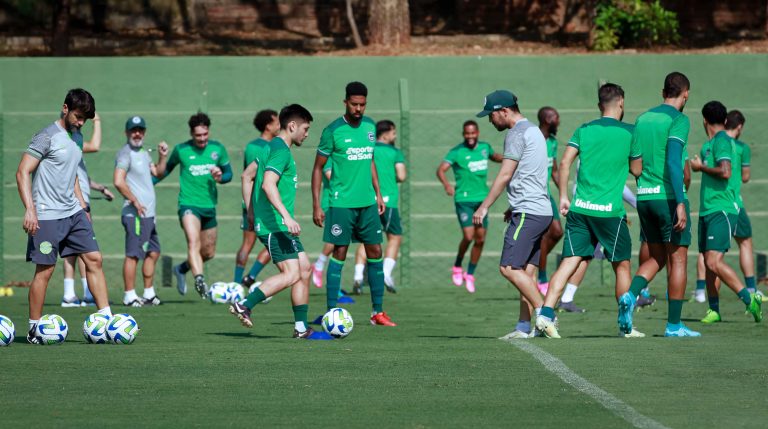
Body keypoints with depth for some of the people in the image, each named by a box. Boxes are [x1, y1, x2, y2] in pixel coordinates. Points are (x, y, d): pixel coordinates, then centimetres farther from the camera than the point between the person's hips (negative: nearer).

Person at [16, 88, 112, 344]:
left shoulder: (76, 138, 14)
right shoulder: (48, 137, -10)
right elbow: (22, 173, -15)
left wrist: (83, 208, 22)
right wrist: (29, 210, -22)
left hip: (73, 213, 8)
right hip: (47, 216, -8)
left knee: (94, 259, 1)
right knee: (45, 270, -5)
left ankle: (107, 319, 3)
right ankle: (34, 330, 4)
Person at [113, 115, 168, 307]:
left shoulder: (143, 152, 18)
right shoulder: (125, 153, -10)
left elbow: (157, 173, 26)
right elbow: (118, 181, -20)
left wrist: (163, 156, 13)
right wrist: (135, 201, -17)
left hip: (148, 213, 10)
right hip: (135, 214, -10)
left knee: (153, 253, 14)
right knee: (133, 254, -9)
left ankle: (149, 293, 21)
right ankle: (129, 296, -7)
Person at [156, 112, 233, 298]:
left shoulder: (217, 149, 4)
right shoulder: (181, 150, -2)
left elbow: (229, 173, 14)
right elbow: (163, 173, 8)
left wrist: (220, 177, -9)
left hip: (209, 206, 5)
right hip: (188, 204, -5)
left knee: (209, 252, 14)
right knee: (193, 241, -29)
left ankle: (182, 269, 40)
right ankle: (199, 279, -42)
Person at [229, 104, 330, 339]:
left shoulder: (274, 147, 18)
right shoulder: (281, 151, -13)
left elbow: (247, 175, 25)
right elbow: (268, 184, -26)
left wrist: (251, 210, 26)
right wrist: (287, 216, -29)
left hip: (280, 225, 11)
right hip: (274, 225, -11)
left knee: (304, 269, 9)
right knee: (291, 274, -15)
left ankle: (301, 327, 10)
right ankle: (244, 306, -13)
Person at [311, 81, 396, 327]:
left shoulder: (370, 126, 8)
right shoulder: (333, 131, -8)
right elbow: (318, 168, -3)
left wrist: (378, 194, 17)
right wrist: (316, 206, -7)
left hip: (368, 202, 5)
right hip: (342, 203, -5)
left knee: (375, 253, 5)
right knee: (339, 254, -5)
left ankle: (378, 311, 12)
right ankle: (331, 312, 0)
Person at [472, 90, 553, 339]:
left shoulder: (517, 134, -10)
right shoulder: (534, 131, 20)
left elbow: (505, 175, -14)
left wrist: (484, 207, -11)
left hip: (528, 213, -10)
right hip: (541, 211, 10)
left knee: (509, 268, -12)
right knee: (527, 271, 7)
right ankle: (523, 327, 4)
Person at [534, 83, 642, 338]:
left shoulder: (584, 130, 9)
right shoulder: (628, 132, 1)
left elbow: (565, 162, 0)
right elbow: (637, 170, 9)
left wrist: (563, 197, 6)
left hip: (579, 208, 3)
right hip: (610, 211, -3)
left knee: (570, 262, -1)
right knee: (622, 265, 11)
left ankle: (546, 314, -16)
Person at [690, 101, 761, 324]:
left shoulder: (722, 141, -10)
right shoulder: (710, 144, 19)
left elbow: (725, 172, -22)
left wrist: (701, 167, -9)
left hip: (722, 210, -10)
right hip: (707, 211, 10)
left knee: (714, 262, -19)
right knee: (709, 263, 10)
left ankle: (749, 300, -16)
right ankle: (714, 310, 17)